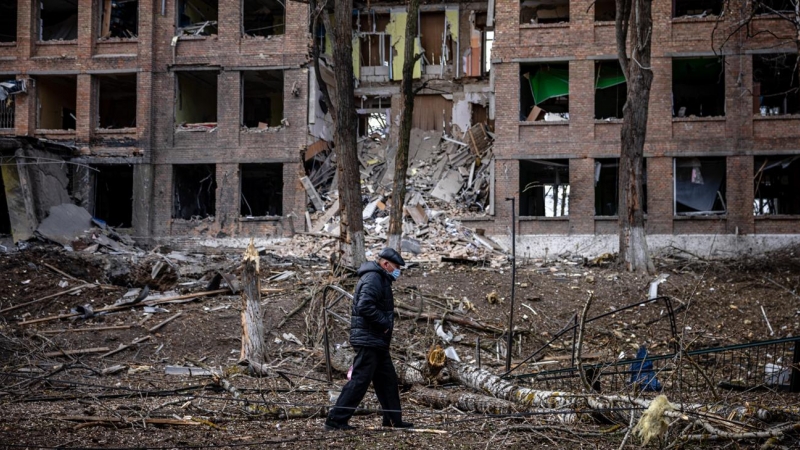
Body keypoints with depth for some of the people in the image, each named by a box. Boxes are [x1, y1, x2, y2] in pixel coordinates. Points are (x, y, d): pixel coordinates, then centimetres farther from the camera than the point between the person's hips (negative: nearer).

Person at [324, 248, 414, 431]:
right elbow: (365, 306, -27)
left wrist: (385, 324, 12)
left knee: (388, 380, 15)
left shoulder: (380, 279, 20)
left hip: (377, 342, 11)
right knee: (359, 381, -11)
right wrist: (384, 324, -20)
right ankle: (336, 419, -9)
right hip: (368, 341, -11)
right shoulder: (373, 279, -15)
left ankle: (394, 420, 23)